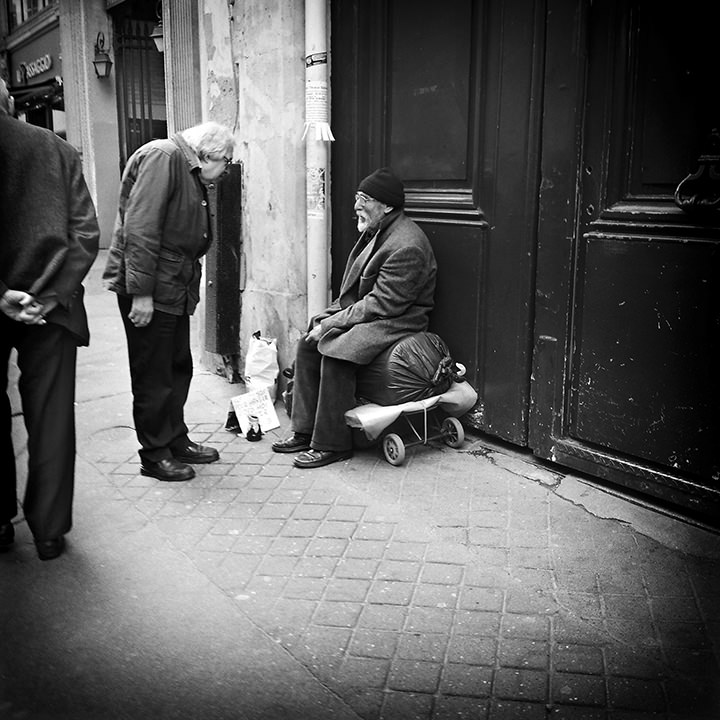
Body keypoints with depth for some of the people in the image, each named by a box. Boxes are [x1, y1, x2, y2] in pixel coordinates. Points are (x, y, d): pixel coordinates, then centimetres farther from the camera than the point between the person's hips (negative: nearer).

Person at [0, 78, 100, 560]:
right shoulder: (59, 150, 5)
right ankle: (49, 529, 15)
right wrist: (49, 294, -6)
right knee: (51, 417, 8)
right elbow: (87, 234, -3)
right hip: (49, 304, 2)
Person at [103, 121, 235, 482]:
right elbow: (140, 226, -22)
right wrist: (141, 291, -24)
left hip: (175, 290, 10)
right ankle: (154, 455, 14)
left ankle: (176, 441, 30)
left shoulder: (191, 173, 16)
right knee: (153, 376, 1)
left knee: (178, 369, 17)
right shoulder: (162, 156, -14)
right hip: (149, 291, -10)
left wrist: (190, 287, 9)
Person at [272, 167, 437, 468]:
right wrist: (327, 316, 1)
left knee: (334, 354, -29)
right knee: (307, 344, -2)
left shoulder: (407, 247, -22)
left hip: (395, 321, -10)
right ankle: (305, 431, 5)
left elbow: (381, 305, -25)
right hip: (367, 313, 10)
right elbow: (354, 290, 16)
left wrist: (330, 324, -21)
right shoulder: (376, 231, 11)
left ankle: (332, 444, -16)